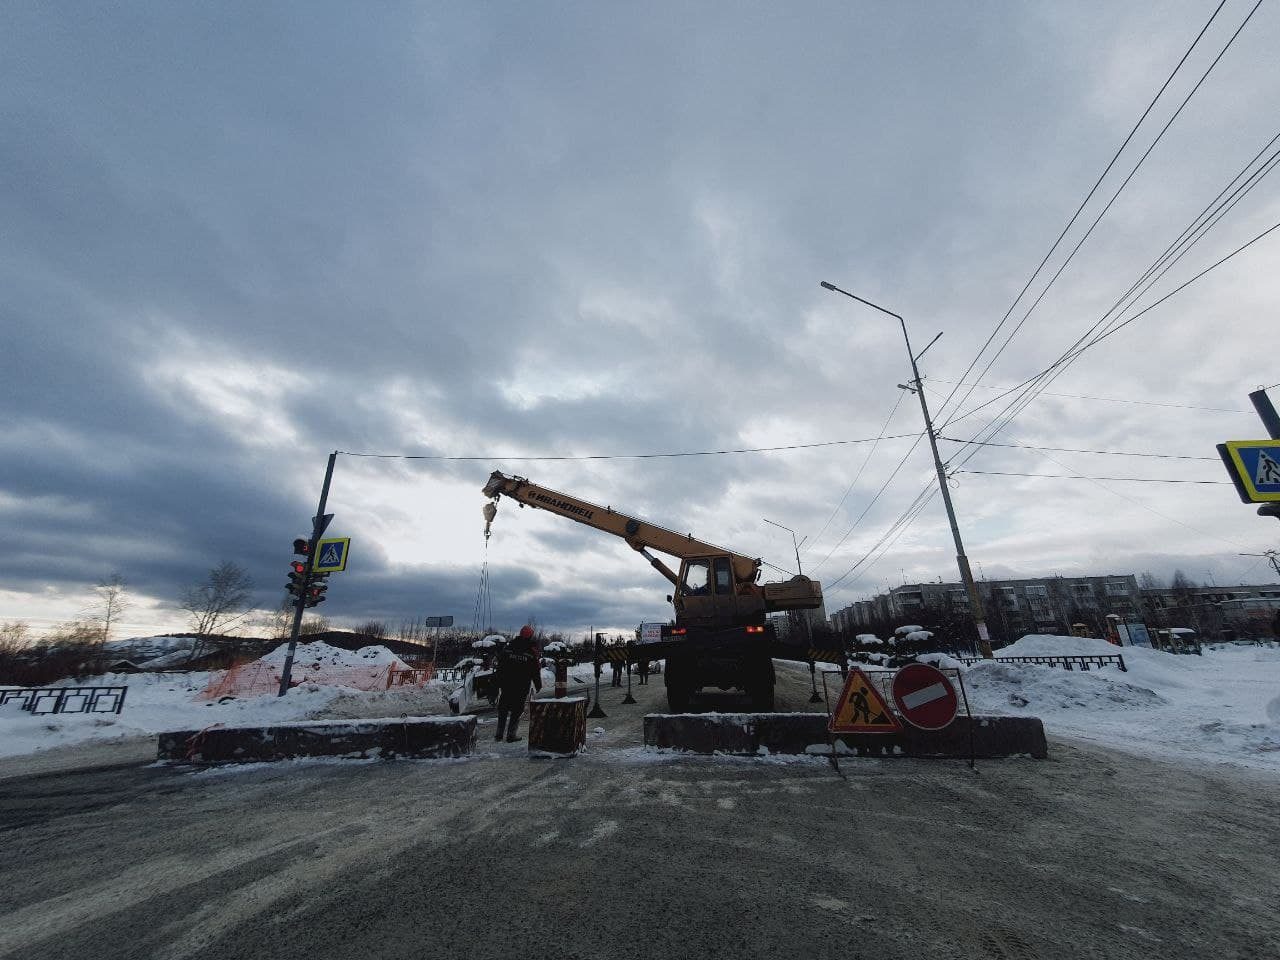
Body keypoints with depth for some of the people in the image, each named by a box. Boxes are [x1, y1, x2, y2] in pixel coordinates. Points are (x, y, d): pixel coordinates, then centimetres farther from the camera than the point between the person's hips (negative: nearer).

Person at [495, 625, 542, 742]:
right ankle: (511, 735, 8)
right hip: (522, 688, -3)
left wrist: (499, 683, 13)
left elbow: (500, 668, 6)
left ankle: (499, 734, 17)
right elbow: (536, 672, -2)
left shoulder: (508, 649, 2)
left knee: (503, 710, 15)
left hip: (506, 686, 3)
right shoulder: (531, 653, -7)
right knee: (517, 710, 8)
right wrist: (539, 687, 9)